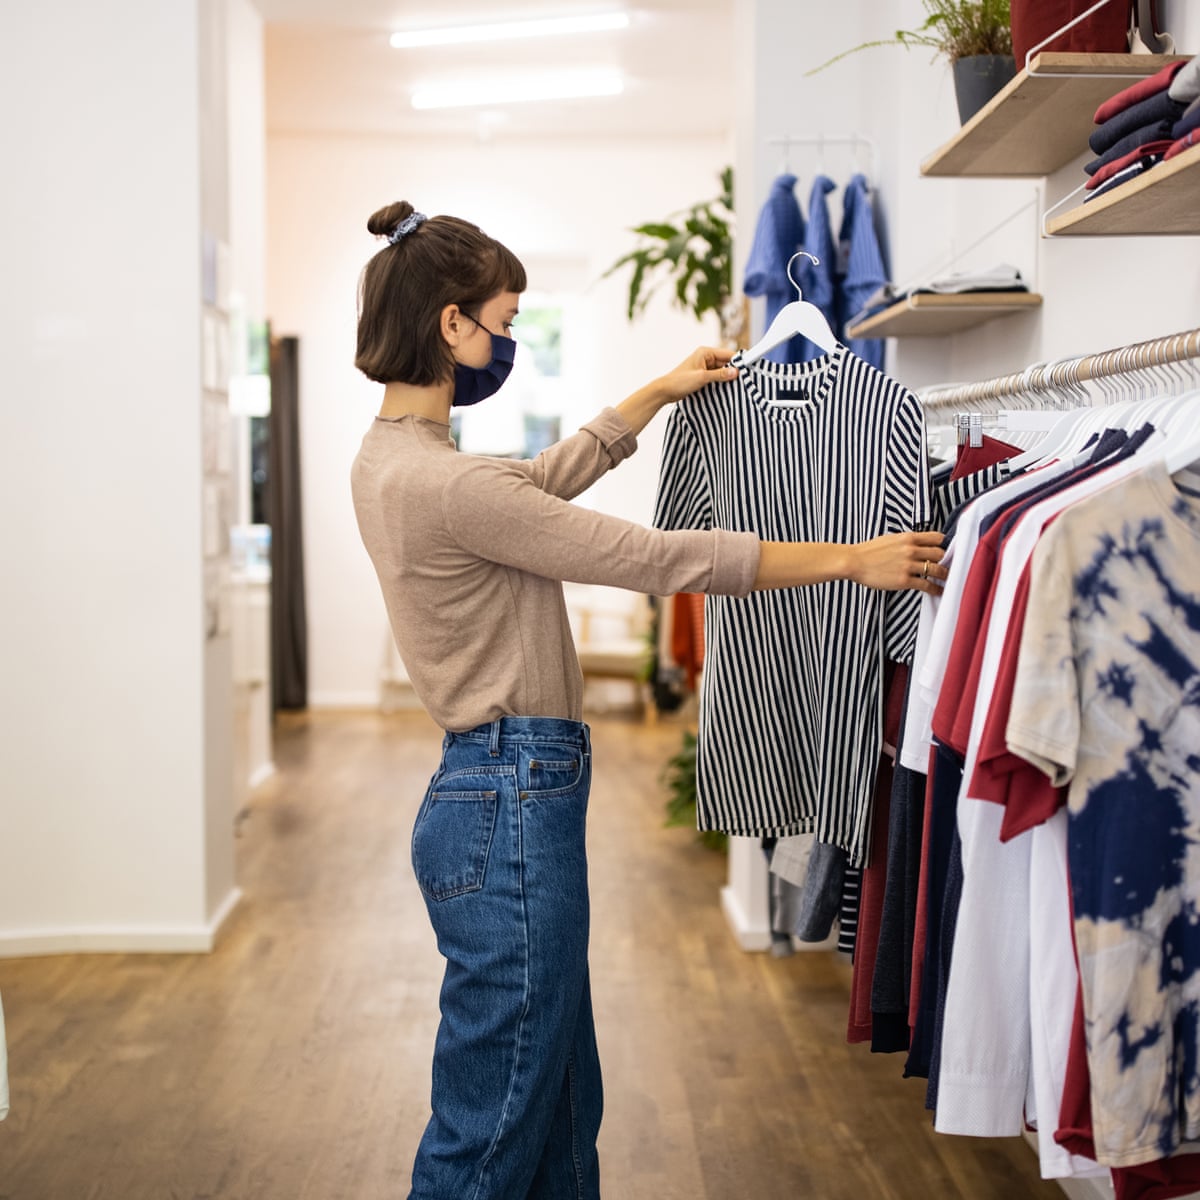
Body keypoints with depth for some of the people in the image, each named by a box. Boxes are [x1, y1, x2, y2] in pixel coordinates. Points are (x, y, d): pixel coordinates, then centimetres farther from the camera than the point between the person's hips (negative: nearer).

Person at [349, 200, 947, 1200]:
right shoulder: (445, 482, -21)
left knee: (563, 1114, 19)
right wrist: (851, 559, -8)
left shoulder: (389, 460, 10)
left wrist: (662, 392, 32)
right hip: (512, 808, -11)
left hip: (500, 796, 11)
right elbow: (659, 559, -17)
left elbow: (547, 477, 27)